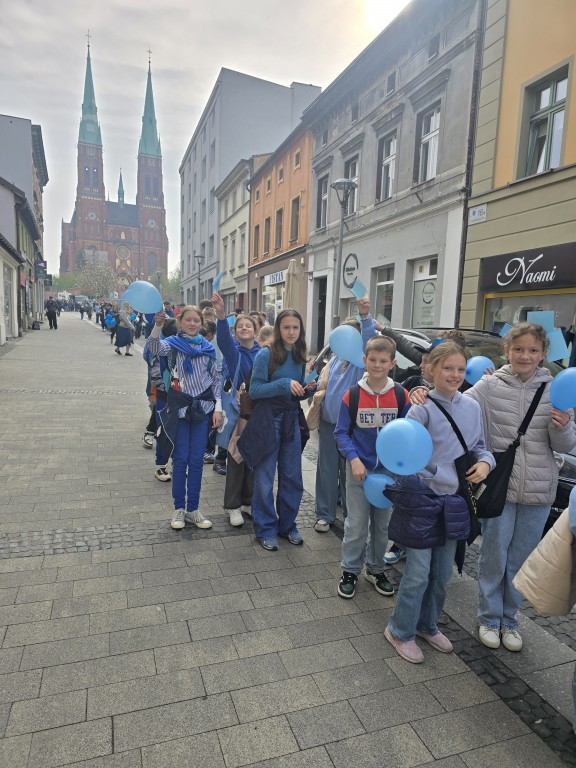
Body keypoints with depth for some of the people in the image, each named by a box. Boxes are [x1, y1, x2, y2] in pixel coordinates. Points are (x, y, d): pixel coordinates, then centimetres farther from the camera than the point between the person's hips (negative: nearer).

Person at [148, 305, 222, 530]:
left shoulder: (208, 348, 6)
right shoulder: (173, 343, -2)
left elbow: (216, 379, 8)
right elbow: (154, 348, -25)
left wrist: (218, 407, 0)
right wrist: (158, 326, -42)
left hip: (203, 407, 2)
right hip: (179, 407, -2)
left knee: (196, 460, 7)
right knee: (180, 459, 4)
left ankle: (193, 509, 19)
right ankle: (179, 508, 18)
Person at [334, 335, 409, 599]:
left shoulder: (401, 395, -6)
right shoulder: (352, 395, -9)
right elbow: (341, 432, -4)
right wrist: (354, 459, -17)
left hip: (389, 471, 2)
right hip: (359, 470, -2)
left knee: (382, 524, 16)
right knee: (356, 525, 7)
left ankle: (375, 569, 35)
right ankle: (350, 571, 26)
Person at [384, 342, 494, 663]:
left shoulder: (473, 407, 2)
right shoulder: (423, 408, -15)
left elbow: (479, 446, 13)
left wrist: (485, 462, -7)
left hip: (454, 499, 6)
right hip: (423, 497, -6)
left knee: (443, 573, 18)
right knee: (419, 573, 2)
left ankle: (428, 625, 41)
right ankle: (400, 631, 25)